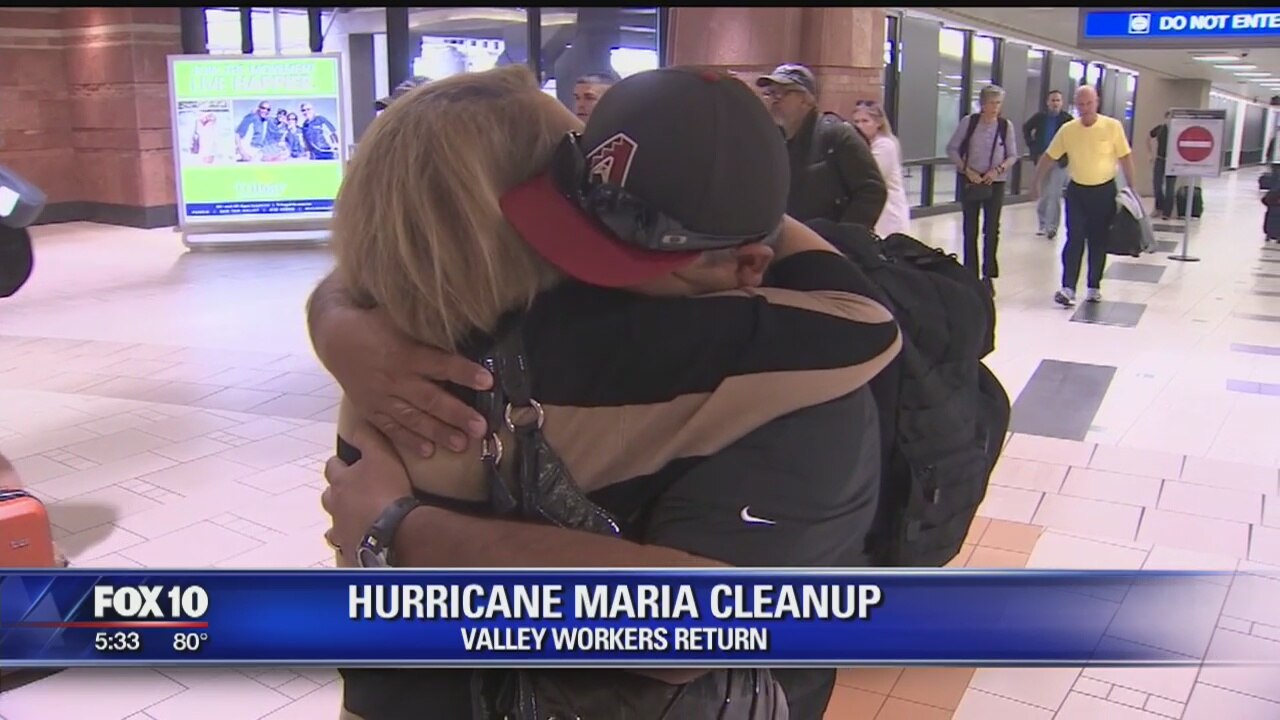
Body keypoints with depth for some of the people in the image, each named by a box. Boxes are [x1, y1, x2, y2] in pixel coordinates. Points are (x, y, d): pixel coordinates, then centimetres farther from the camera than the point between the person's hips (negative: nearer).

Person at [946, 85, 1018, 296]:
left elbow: (1013, 155, 3)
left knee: (992, 229, 1)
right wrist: (966, 170, -12)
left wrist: (998, 169, -14)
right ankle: (970, 274, 14)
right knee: (970, 229, 5)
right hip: (970, 180, 0)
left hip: (995, 182, 0)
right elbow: (952, 148, -2)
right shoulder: (969, 122, -4)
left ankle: (988, 275, 10)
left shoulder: (1005, 125, -3)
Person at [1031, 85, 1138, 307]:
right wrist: (1036, 183, 5)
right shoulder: (1067, 130, -3)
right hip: (1077, 191, 1)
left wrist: (1131, 187, -3)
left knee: (1098, 242, 7)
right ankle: (1068, 288, -11)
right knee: (1074, 240, -7)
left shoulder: (1113, 126, -7)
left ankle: (1094, 287, 18)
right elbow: (1049, 157, 6)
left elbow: (1125, 157, -1)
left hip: (1104, 191, 0)